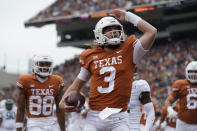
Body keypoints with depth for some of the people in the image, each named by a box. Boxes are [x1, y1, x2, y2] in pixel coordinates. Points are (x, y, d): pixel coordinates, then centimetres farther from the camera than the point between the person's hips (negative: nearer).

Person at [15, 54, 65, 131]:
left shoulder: (56, 82, 2)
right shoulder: (26, 81, -5)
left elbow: (59, 109, 6)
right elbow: (20, 109, -1)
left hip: (51, 124, 4)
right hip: (34, 124, -4)